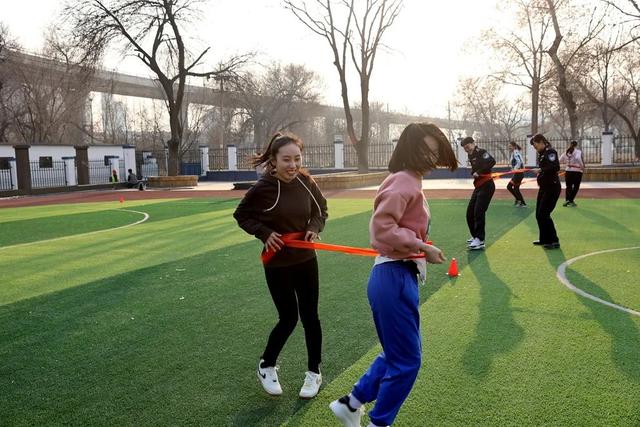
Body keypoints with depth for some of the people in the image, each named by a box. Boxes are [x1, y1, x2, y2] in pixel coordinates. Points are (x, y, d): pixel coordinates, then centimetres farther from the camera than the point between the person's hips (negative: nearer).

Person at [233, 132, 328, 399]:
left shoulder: (306, 182, -7)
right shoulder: (263, 188, -18)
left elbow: (321, 209, 10)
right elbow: (241, 215, -3)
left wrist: (315, 228, -9)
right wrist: (264, 233, -17)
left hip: (306, 260, 4)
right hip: (277, 263, -4)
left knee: (310, 316, 10)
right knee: (289, 318, 3)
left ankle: (314, 372, 30)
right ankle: (266, 366, 30)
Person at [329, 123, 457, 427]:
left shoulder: (410, 182, 15)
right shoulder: (403, 182, -16)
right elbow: (382, 227, -26)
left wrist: (421, 247, 3)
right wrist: (423, 247, -21)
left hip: (401, 277, 10)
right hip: (395, 279, -10)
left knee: (398, 354, 21)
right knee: (406, 361, 3)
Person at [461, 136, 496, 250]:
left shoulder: (481, 152, -10)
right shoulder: (471, 155, 15)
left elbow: (492, 162, -24)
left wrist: (479, 172, -23)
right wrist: (473, 173, -5)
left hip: (487, 185, -9)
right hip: (478, 186, 9)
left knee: (478, 212, -14)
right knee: (470, 212, 11)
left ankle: (480, 240, -10)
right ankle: (475, 236, 26)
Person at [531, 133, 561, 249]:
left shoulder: (550, 152, -15)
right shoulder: (542, 153, 12)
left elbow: (556, 167, -28)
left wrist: (541, 170, -26)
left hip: (552, 188, -10)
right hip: (544, 187, 10)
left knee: (543, 214, -9)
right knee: (539, 214, 13)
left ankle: (554, 241, -2)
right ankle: (544, 239, 26)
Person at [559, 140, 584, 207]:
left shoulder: (566, 152, 7)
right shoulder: (578, 151, -7)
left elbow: (560, 160, 5)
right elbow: (578, 158, -27)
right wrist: (582, 166, -18)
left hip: (568, 171, 4)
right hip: (577, 171, -4)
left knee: (568, 186, 13)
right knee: (576, 187, 8)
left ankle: (567, 200, 1)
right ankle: (571, 200, 2)